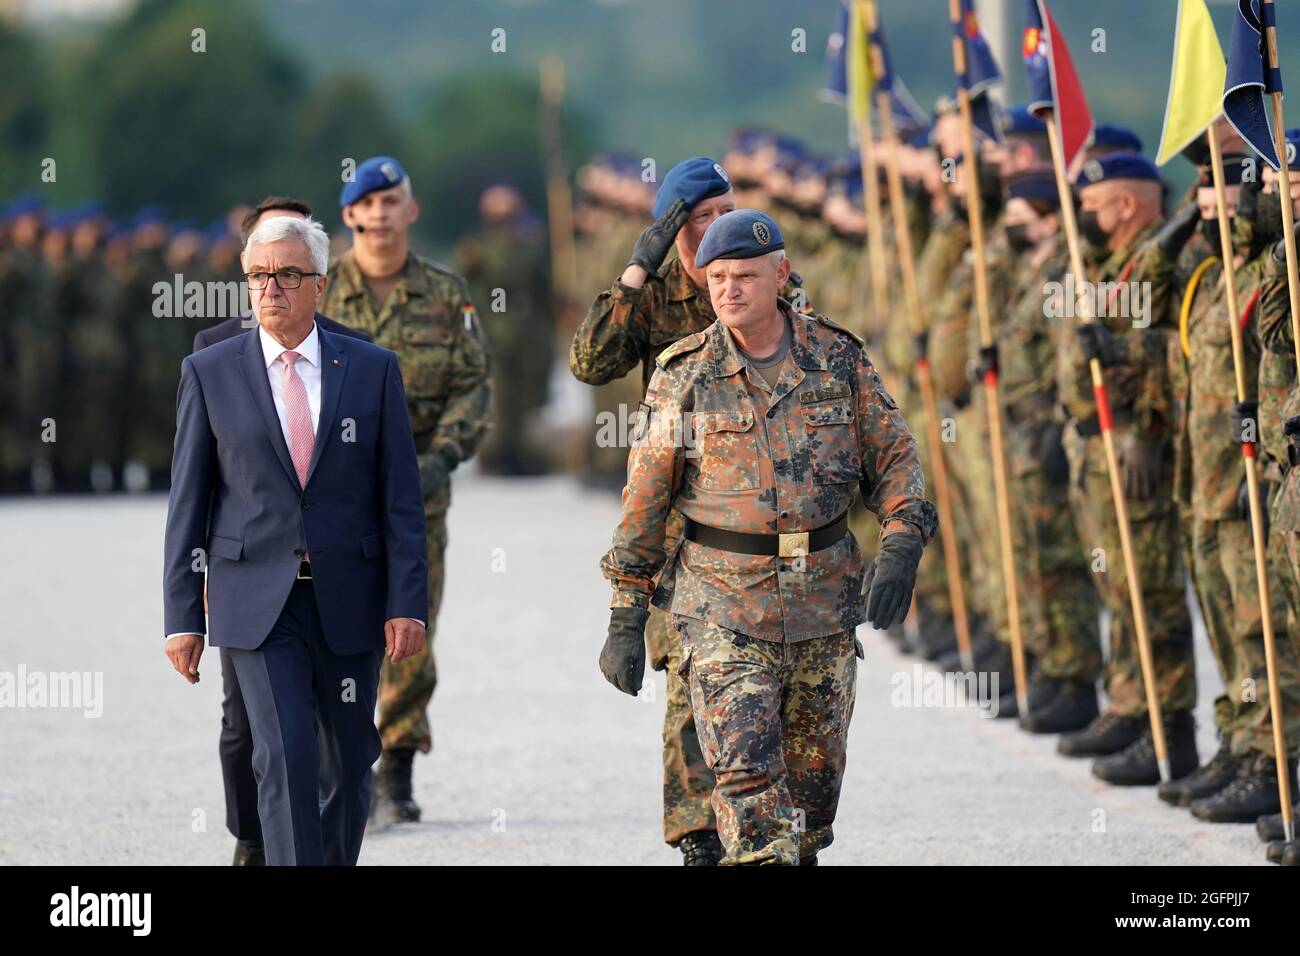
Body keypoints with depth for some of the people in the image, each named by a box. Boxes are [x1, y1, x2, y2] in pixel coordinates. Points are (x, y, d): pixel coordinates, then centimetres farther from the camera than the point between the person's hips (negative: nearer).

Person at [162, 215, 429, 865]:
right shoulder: (209, 373, 3)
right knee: (287, 761, -14)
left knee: (348, 765, 11)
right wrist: (181, 617, -1)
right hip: (259, 604, -2)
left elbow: (401, 497, 3)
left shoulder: (373, 370, 5)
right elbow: (187, 503, 4)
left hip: (349, 604, 2)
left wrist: (407, 604, -5)